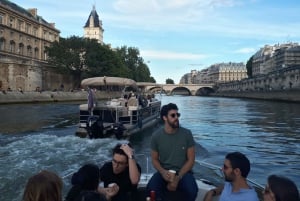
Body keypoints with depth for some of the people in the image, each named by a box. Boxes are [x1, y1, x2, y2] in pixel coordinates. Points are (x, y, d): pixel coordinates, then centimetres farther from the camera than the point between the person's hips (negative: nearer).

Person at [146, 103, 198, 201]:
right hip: (164, 172, 0)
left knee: (192, 191, -30)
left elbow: (191, 160, -4)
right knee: (151, 189, -30)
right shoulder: (156, 136, -4)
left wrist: (177, 178, -16)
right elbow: (154, 159, 5)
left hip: (183, 172, 0)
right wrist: (163, 172, -17)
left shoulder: (187, 134, -6)